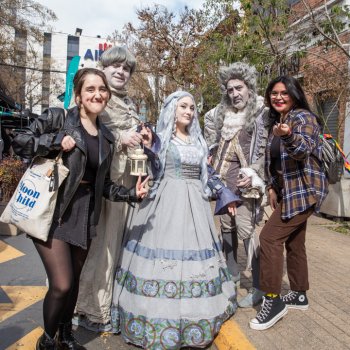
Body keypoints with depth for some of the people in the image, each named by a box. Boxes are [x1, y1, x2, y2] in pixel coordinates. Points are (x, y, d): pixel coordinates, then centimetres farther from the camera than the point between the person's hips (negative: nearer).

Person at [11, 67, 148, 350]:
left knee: (73, 281, 15)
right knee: (61, 284, -7)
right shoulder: (57, 117, -3)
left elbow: (103, 184, 12)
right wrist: (56, 141, -16)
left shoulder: (107, 137, 10)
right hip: (53, 211, -5)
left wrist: (131, 194, 0)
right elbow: (20, 143, -6)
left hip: (84, 213, 5)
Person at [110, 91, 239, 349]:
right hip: (166, 204, -5)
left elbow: (206, 173, 21)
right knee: (164, 255, -5)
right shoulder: (160, 138, 1)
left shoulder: (198, 141, 16)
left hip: (194, 205, 5)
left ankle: (194, 315, 24)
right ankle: (160, 317, 11)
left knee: (194, 255, 9)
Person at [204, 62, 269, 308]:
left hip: (245, 182, -6)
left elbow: (267, 151, -6)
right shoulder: (221, 114, 13)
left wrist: (253, 173, -18)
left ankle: (259, 287, 4)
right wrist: (212, 172, 14)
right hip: (223, 179, 6)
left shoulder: (262, 114, -3)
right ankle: (232, 274, 30)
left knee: (246, 230, -9)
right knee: (227, 227, 13)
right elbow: (214, 146, 24)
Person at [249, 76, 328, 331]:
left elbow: (303, 150, -29)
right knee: (293, 242, 13)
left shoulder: (304, 118, -11)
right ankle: (299, 295, 27)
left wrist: (288, 136, -48)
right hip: (288, 190, 9)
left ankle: (273, 300, -6)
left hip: (304, 190, -9)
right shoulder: (276, 121, 14)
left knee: (270, 237, -15)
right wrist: (272, 187, 12)